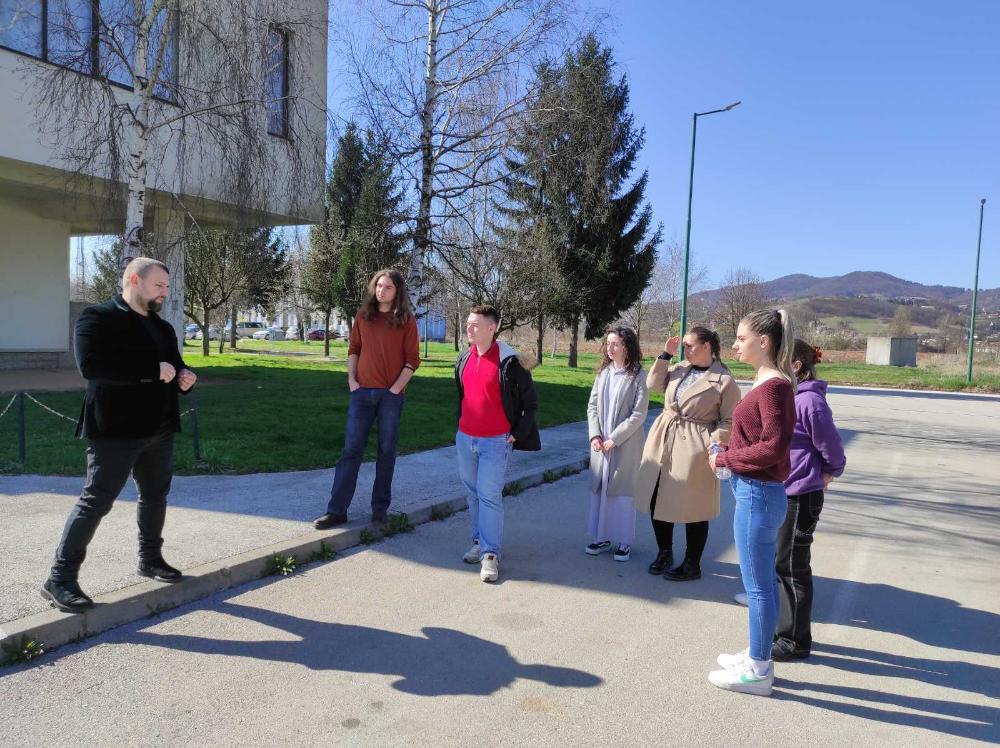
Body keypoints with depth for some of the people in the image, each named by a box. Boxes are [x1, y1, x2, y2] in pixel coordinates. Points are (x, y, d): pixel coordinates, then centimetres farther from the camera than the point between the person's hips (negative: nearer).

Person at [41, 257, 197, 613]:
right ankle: (60, 578, 4)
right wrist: (154, 370, -25)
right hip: (115, 430, -8)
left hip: (159, 429, 8)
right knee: (96, 501, -6)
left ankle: (150, 558, 35)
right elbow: (91, 364, -24)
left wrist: (184, 378, -2)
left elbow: (175, 365, 24)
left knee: (155, 495, 17)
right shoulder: (97, 317, -9)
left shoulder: (163, 328, 15)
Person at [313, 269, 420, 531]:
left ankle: (380, 510, 15)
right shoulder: (363, 316, 9)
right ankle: (337, 510, 6)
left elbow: (412, 359, -4)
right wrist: (351, 379, 1)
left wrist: (396, 389, -10)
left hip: (391, 394, -2)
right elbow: (353, 349, 13)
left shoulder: (406, 320, -1)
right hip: (362, 391, 3)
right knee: (351, 450, 2)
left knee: (386, 452, 5)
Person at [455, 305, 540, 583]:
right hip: (464, 439, 6)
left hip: (495, 442, -6)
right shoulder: (463, 359, 6)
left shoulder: (509, 361, -12)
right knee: (473, 493, 14)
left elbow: (531, 401, -5)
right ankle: (478, 541, 28)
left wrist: (517, 434, -6)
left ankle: (490, 554, 0)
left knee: (489, 495, -7)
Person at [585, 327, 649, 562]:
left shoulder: (638, 375, -10)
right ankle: (602, 537, 23)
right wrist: (595, 435, -5)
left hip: (625, 444, -5)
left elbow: (639, 414, -13)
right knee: (599, 487, 10)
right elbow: (592, 406, 7)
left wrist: (614, 439, -14)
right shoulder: (603, 372, 6)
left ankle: (624, 541, 14)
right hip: (600, 443, 5)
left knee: (622, 490, 2)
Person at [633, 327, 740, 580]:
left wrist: (714, 444, -22)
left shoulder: (724, 381, -8)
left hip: (693, 450, -6)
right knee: (657, 502, 11)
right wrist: (665, 355, 3)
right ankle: (664, 553, 31)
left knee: (693, 509, 4)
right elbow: (654, 384, 8)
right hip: (662, 442, 6)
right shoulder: (679, 368, 10)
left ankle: (692, 565, 20)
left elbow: (729, 421, -8)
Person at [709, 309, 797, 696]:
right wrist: (728, 453, 2)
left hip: (758, 495, -10)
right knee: (763, 581, 20)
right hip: (757, 492, 10)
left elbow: (774, 446, -24)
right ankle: (758, 654, 34)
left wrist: (725, 458, -13)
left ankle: (758, 671, 17)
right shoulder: (768, 382, 10)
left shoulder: (773, 385, -19)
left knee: (758, 585, 3)